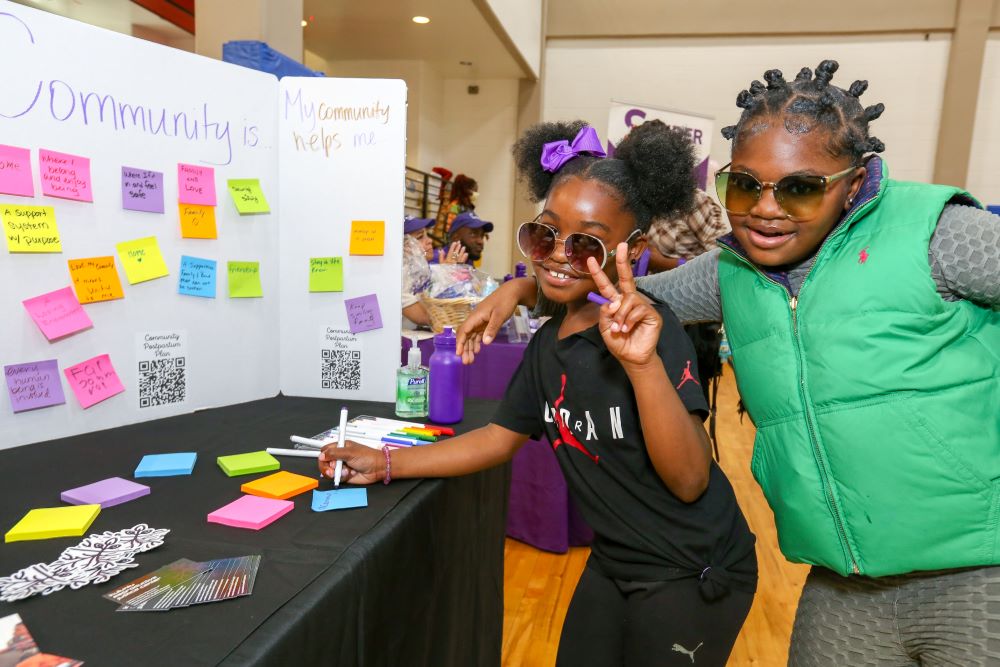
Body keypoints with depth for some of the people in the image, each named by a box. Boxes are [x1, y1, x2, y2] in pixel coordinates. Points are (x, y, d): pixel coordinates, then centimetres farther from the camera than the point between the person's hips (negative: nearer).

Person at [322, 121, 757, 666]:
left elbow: (689, 481, -28)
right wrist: (385, 463, 4)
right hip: (614, 563, 6)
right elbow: (499, 437, 7)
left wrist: (644, 363, -42)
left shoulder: (646, 326, -22)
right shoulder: (549, 340, -1)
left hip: (694, 575, -6)